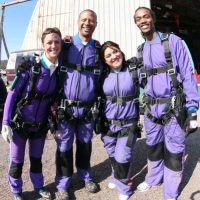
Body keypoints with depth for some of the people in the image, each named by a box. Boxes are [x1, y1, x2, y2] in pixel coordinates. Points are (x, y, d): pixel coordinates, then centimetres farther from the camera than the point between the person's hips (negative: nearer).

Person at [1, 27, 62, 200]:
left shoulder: (59, 70, -4)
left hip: (40, 125, 3)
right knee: (17, 160, 12)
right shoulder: (31, 66, -17)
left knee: (36, 158, 20)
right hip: (19, 123, -3)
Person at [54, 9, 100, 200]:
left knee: (85, 144, 15)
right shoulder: (65, 44, -1)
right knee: (64, 146, 6)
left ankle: (85, 176, 37)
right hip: (65, 107, -2)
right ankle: (62, 184, 24)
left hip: (88, 108, 2)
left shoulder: (98, 49, 5)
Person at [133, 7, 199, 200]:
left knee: (174, 150, 6)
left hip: (174, 107, -4)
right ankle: (153, 178, 42)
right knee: (153, 146, 19)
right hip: (151, 108, 5)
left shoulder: (173, 41, -7)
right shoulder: (140, 50, 9)